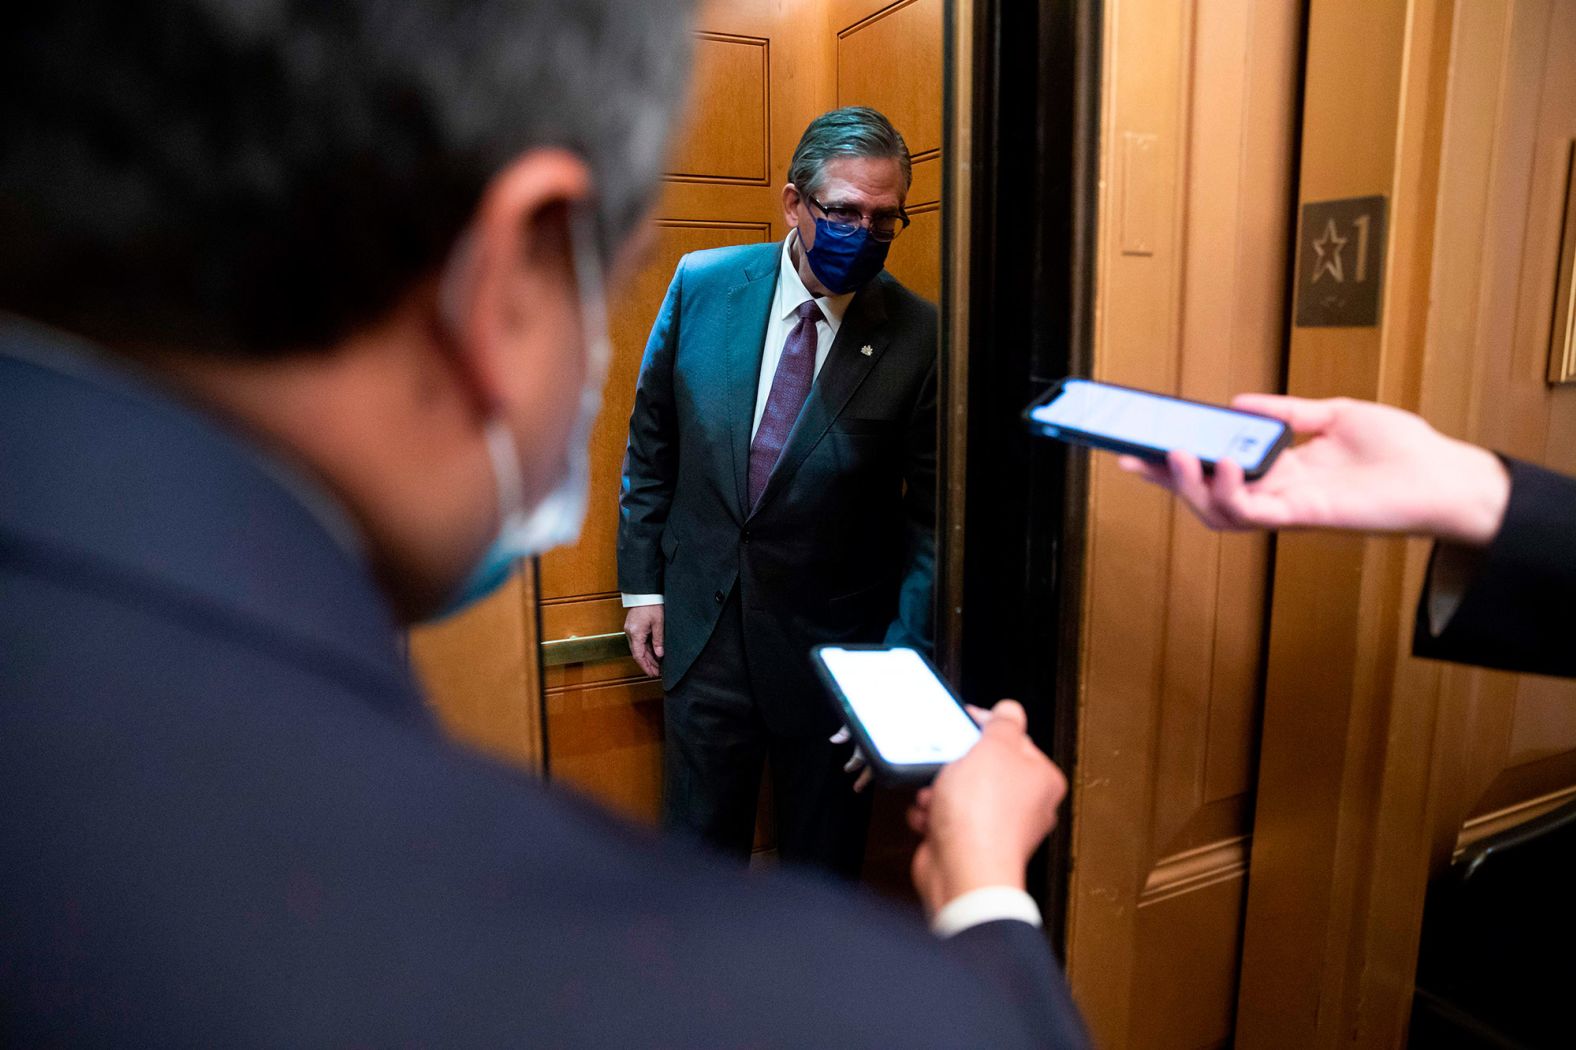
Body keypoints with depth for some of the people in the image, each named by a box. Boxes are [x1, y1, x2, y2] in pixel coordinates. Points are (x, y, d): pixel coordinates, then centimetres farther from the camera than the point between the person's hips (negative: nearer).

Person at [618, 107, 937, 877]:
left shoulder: (917, 336, -12)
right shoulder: (702, 284, -5)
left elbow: (930, 514, -8)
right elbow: (651, 444, 4)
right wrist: (642, 584, 5)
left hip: (833, 645, -1)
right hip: (702, 625, 2)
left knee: (823, 859, 19)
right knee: (698, 848, 19)